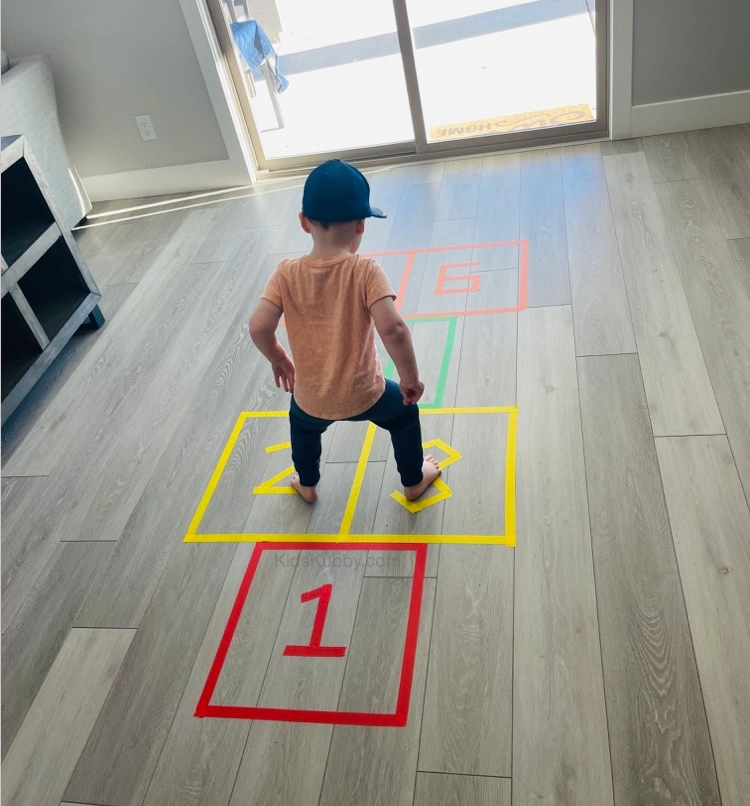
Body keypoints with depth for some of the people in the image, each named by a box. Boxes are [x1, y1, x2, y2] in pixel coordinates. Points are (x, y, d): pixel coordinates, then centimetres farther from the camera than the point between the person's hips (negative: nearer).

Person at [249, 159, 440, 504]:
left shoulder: (287, 273, -13)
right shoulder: (365, 271, -20)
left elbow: (259, 327, -17)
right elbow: (393, 328, -30)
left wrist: (277, 358, 4)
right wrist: (410, 377, -14)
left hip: (310, 398, 2)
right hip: (363, 394, -2)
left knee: (302, 425, 38)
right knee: (405, 413, 31)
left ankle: (307, 485, 57)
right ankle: (413, 481, 46)